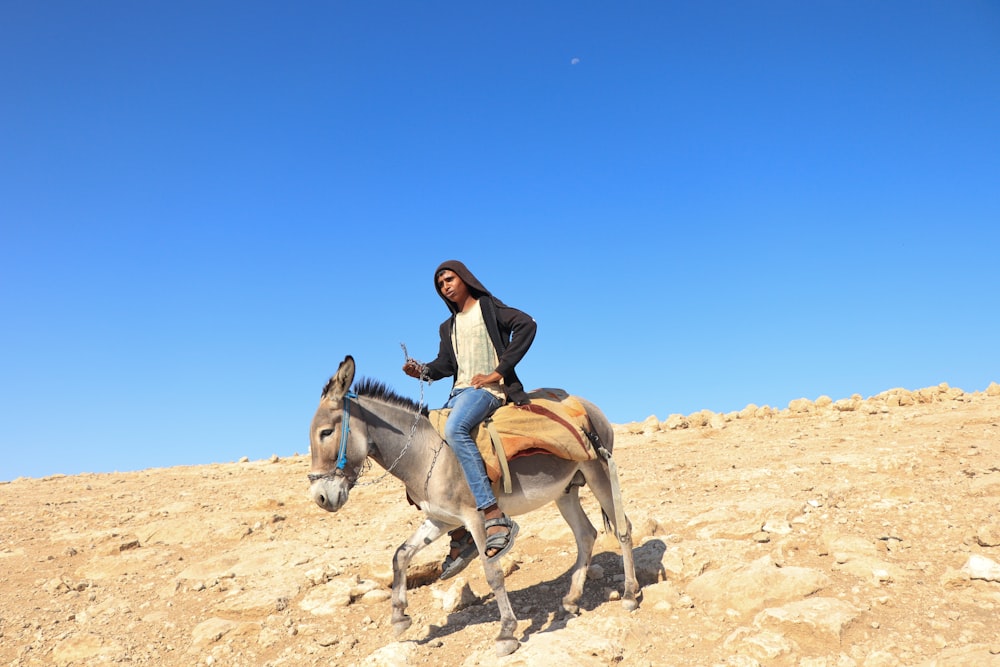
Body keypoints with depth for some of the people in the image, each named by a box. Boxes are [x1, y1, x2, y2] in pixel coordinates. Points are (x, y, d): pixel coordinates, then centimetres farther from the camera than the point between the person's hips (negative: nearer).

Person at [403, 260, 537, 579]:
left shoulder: (488, 307, 3)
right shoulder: (448, 327, 25)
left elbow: (526, 324, -13)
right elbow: (446, 364, 16)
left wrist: (498, 372, -16)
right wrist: (423, 371, -8)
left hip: (489, 388, -8)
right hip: (460, 392, 8)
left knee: (454, 429, -37)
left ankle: (495, 518, -41)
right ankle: (461, 536, -2)